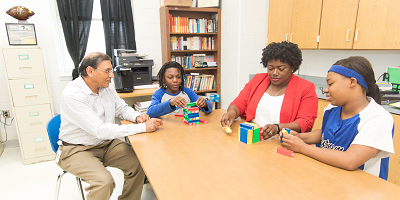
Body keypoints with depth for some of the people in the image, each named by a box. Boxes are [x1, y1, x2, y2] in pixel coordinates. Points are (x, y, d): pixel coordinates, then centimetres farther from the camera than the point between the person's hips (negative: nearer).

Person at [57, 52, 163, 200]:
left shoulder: (107, 87, -2)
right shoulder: (72, 94, -24)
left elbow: (122, 108, 14)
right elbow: (99, 130, -31)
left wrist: (137, 117, -11)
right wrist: (143, 127, -34)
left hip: (106, 143, 7)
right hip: (77, 149, -6)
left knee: (138, 163, -11)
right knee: (104, 182, -29)